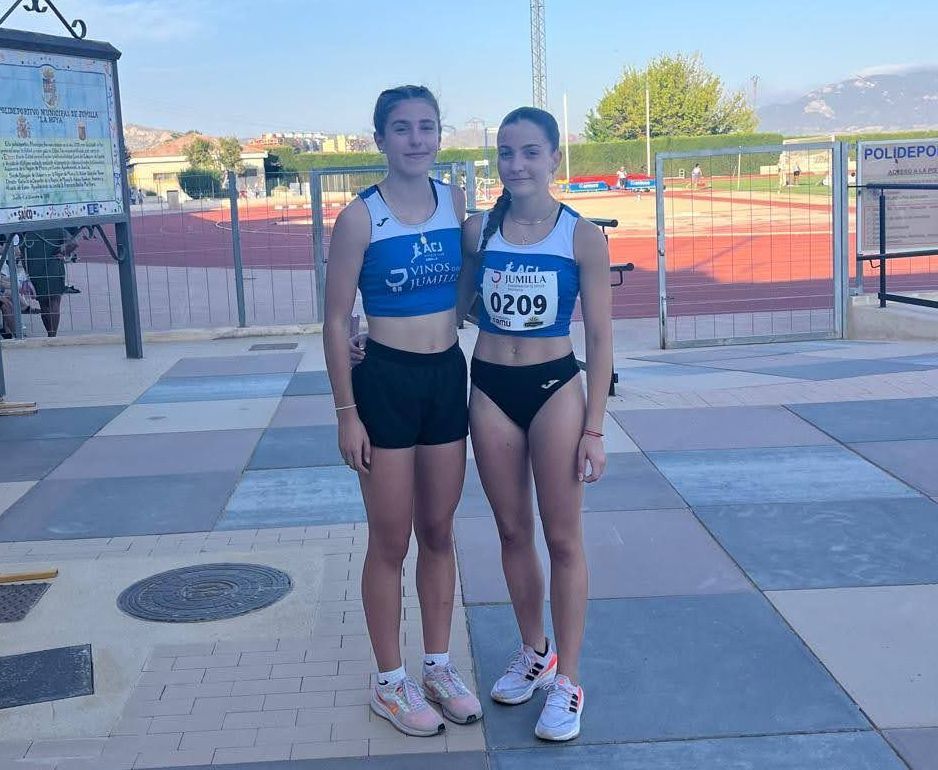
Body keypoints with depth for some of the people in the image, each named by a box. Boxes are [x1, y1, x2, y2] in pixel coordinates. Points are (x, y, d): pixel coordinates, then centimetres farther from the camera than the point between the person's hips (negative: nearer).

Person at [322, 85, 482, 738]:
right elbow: (336, 320, -8)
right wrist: (347, 413, -11)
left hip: (449, 377, 5)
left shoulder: (456, 200, 3)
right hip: (386, 382, -5)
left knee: (439, 533, 15)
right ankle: (391, 683, 21)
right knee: (391, 542, 6)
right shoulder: (361, 217, -11)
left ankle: (439, 665, 30)